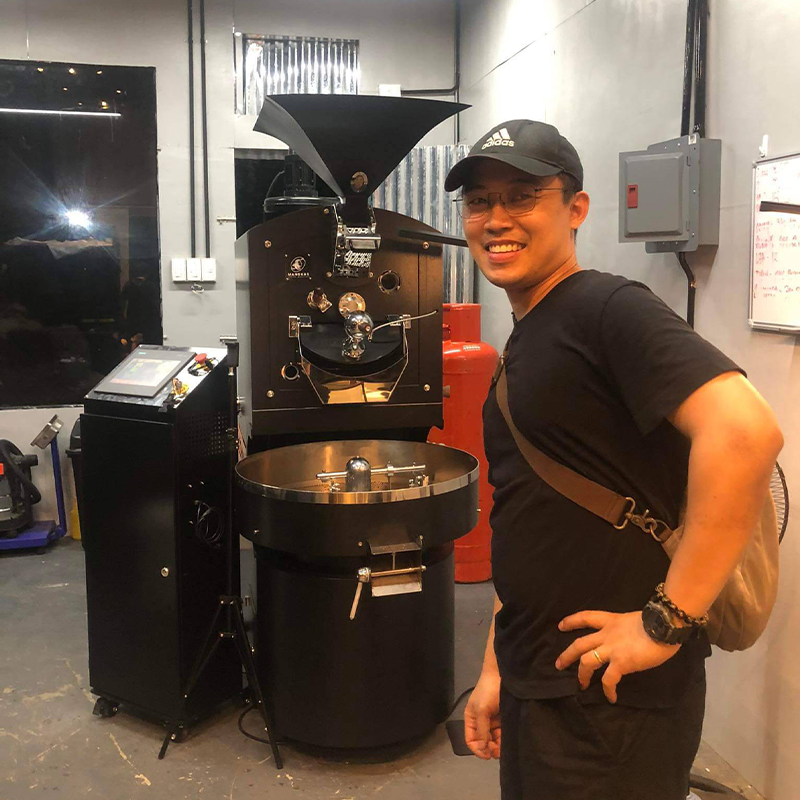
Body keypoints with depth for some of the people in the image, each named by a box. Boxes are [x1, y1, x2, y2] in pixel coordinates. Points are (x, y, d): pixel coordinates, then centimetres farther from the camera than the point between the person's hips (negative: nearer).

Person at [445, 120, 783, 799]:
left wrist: (666, 623, -25)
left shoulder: (610, 309, -15)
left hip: (612, 700, -8)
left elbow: (746, 431, -31)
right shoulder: (523, 345, 12)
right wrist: (496, 669, 16)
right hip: (538, 686, 8)